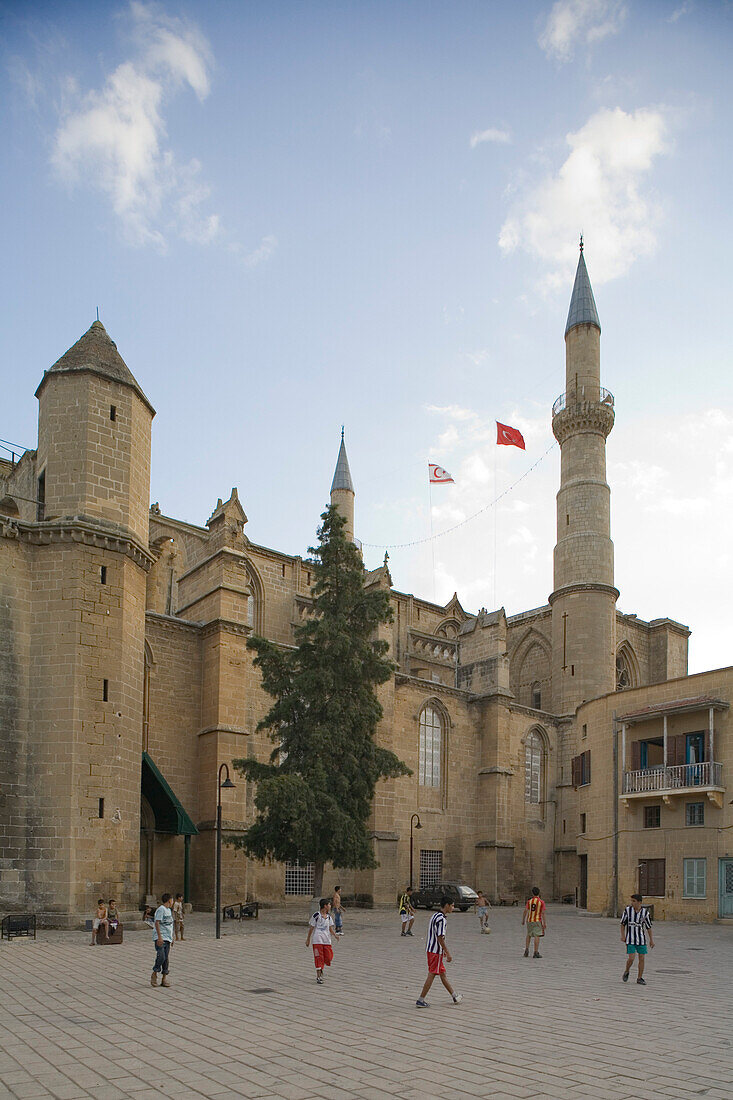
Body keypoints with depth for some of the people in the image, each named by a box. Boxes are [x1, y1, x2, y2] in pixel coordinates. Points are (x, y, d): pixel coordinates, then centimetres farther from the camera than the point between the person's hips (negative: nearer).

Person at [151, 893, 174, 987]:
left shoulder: (169, 910, 18)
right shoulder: (161, 909, -11)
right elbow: (157, 923, -18)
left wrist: (172, 937, 28)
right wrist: (159, 937, -23)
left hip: (167, 938, 9)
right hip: (160, 938, -9)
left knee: (166, 958, 7)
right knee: (161, 957, -16)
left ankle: (165, 978, 10)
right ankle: (155, 974, 2)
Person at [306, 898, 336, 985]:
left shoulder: (328, 916, 8)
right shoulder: (316, 915, -10)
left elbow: (330, 928, 11)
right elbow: (311, 928, -3)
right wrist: (308, 939, 0)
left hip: (327, 941, 5)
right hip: (317, 941, -5)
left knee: (328, 958, 4)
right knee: (319, 958, -3)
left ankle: (320, 969, 32)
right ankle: (319, 977, 7)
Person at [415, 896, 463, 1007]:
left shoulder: (435, 916, 12)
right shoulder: (441, 919, -19)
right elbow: (440, 938, -22)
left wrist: (443, 950, 26)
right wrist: (448, 953, -17)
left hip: (430, 949, 10)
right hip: (436, 951, -10)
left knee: (442, 973, 17)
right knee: (431, 975, -3)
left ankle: (455, 996, 28)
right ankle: (420, 1000, 2)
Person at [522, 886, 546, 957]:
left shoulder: (529, 901, 0)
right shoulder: (541, 902, -6)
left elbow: (525, 911, -1)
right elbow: (543, 913, -9)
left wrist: (523, 920, 9)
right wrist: (544, 923, -5)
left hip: (529, 920, 3)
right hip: (537, 921, -3)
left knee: (529, 935, 18)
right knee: (537, 936, -3)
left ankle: (526, 950, 11)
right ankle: (536, 953, -6)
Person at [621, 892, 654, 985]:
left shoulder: (645, 912, -6)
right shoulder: (628, 910, -8)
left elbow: (648, 926, 4)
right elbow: (623, 923, 3)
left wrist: (651, 939, 6)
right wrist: (623, 935, -3)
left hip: (641, 939, 1)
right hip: (630, 939, -1)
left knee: (642, 958, 1)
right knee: (631, 958, -10)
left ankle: (640, 978, 16)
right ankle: (626, 972, 19)